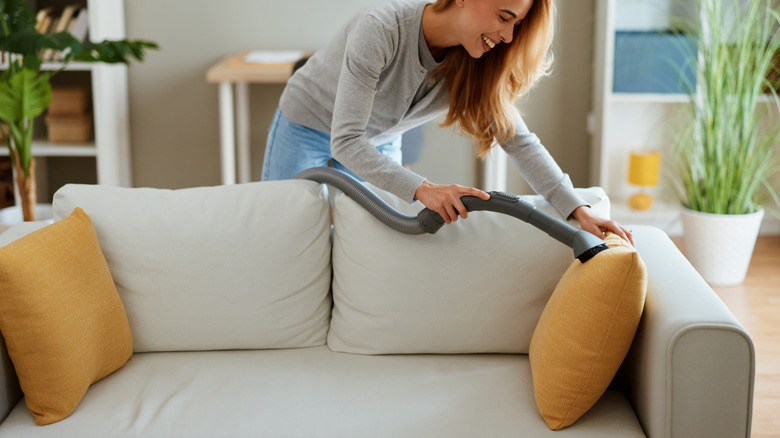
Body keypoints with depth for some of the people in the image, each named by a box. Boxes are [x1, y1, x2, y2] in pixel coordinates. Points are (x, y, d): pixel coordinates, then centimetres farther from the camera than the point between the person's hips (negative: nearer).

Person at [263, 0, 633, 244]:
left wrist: (579, 210, -31)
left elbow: (519, 142, -19)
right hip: (307, 125, -4)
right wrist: (422, 189, -52)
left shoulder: (475, 64, -21)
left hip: (379, 146, 5)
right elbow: (345, 140, -41)